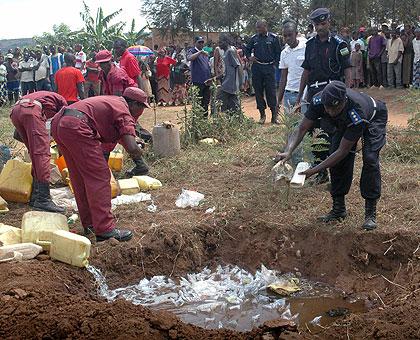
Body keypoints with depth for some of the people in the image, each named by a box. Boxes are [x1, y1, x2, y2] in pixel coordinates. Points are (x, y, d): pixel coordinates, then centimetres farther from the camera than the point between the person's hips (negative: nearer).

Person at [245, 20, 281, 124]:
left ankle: (274, 116, -2)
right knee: (258, 92, 5)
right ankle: (262, 115, 13)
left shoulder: (273, 38, 2)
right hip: (257, 68, 3)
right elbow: (247, 49, 21)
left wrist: (275, 64, -4)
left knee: (271, 92, -6)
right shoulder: (254, 38, 9)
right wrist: (249, 57, 3)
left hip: (269, 68, -3)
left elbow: (278, 53, 5)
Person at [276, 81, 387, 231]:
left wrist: (315, 170, -42)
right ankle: (338, 208, 5)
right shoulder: (319, 101, -34)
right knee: (336, 159, -8)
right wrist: (288, 151, -44)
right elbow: (302, 129, -27)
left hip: (374, 119, -5)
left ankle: (370, 213, -13)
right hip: (345, 123, 5)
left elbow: (343, 151, -39)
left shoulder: (356, 113, -46)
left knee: (370, 158, -23)